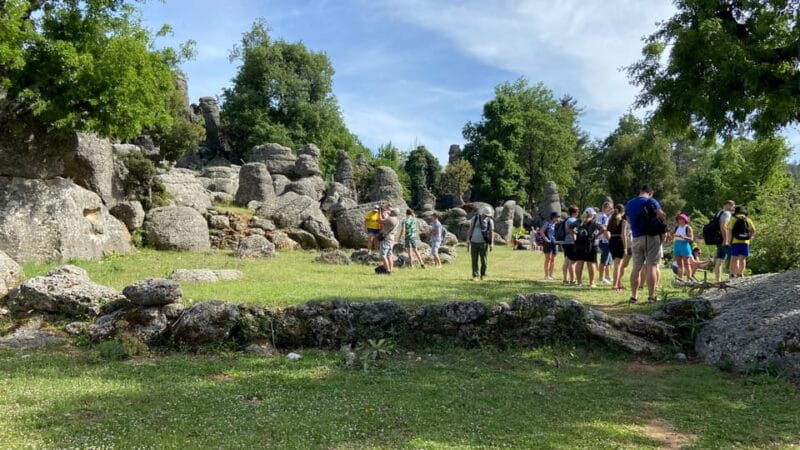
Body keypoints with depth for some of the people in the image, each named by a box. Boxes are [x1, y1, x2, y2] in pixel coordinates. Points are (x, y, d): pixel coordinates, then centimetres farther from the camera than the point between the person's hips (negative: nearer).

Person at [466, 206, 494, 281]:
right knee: (474, 260, 0)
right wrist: (468, 240, -2)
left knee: (483, 260, 2)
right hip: (474, 242, 1)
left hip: (484, 243, -1)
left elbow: (491, 232, -3)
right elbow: (470, 230, 6)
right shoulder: (474, 219, 4)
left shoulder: (490, 221, 1)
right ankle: (475, 276, 5)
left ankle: (483, 274, 18)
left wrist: (492, 243, -12)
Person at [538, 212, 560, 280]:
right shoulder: (547, 224, -6)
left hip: (555, 243, 7)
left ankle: (551, 275, 14)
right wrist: (546, 239, -17)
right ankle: (546, 275, -7)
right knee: (548, 258, -8)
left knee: (553, 259, 8)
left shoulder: (557, 225, 14)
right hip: (548, 243, -7)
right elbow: (541, 231, -13)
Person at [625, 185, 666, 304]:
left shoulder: (629, 203, 13)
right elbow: (661, 216, -11)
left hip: (636, 238, 5)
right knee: (652, 266, -3)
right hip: (652, 237, -5)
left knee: (636, 267, 7)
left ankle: (634, 296, 8)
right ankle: (651, 296, -5)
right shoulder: (651, 201, -4)